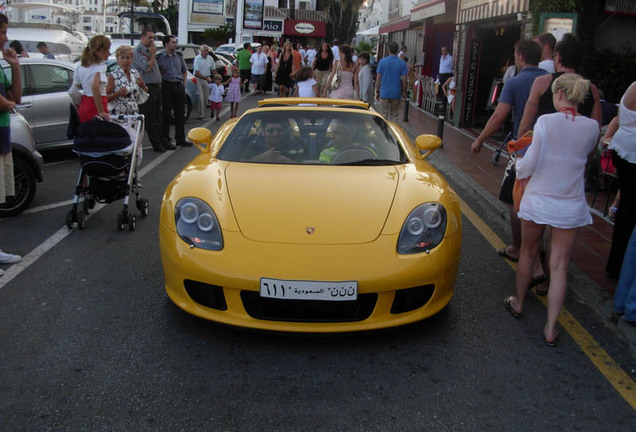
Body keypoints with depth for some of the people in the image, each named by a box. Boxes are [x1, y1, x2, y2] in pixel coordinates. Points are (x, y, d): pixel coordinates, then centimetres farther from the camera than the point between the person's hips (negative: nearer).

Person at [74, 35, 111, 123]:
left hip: (83, 106, 8)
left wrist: (79, 112, 20)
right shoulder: (100, 66, -11)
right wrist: (101, 112, -27)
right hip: (96, 106, -8)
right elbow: (95, 87, -28)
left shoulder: (81, 66, 12)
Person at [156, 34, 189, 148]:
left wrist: (183, 85, 13)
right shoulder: (159, 57, -3)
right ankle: (165, 139, 9)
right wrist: (160, 85, -9)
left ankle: (180, 139, 15)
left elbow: (185, 71, 22)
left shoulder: (179, 56, 12)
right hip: (167, 87, -4)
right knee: (166, 114, 0)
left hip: (179, 86, 5)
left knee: (180, 114, 7)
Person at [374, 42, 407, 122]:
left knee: (384, 115, 4)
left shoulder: (382, 62, -2)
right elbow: (404, 80, -2)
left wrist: (377, 91, 7)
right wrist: (404, 92, 10)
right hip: (396, 93, 0)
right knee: (394, 115, 10)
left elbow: (378, 78, -1)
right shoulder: (402, 63, -3)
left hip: (384, 92, 0)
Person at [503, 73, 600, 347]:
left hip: (538, 199, -2)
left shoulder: (545, 121, -14)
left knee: (528, 253, 19)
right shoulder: (592, 127, -4)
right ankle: (551, 328, 11)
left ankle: (518, 303, 38)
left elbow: (530, 163, -12)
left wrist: (520, 166, 10)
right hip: (571, 205, 2)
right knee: (559, 265, 7)